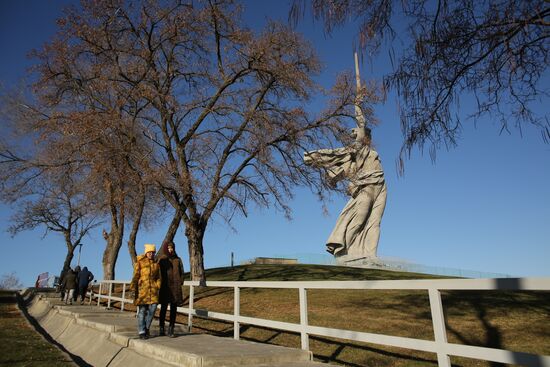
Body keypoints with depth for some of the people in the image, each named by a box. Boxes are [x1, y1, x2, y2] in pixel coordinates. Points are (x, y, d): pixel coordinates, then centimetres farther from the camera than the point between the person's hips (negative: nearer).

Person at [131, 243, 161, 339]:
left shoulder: (156, 263, 12)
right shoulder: (140, 262, 1)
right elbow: (135, 276, -1)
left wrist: (158, 287, 7)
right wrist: (133, 288, -7)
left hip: (152, 288, 3)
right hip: (142, 288, -3)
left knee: (152, 308, -3)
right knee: (142, 310, 0)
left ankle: (146, 327, 18)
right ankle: (142, 331, 8)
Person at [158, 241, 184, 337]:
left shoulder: (178, 260, 12)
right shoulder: (161, 260, 6)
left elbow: (181, 272, 9)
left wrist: (180, 282, -5)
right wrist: (159, 284, -10)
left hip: (175, 287, 2)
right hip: (165, 287, -2)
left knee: (173, 309, 2)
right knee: (163, 308, 3)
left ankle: (171, 330, 6)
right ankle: (161, 328, 12)